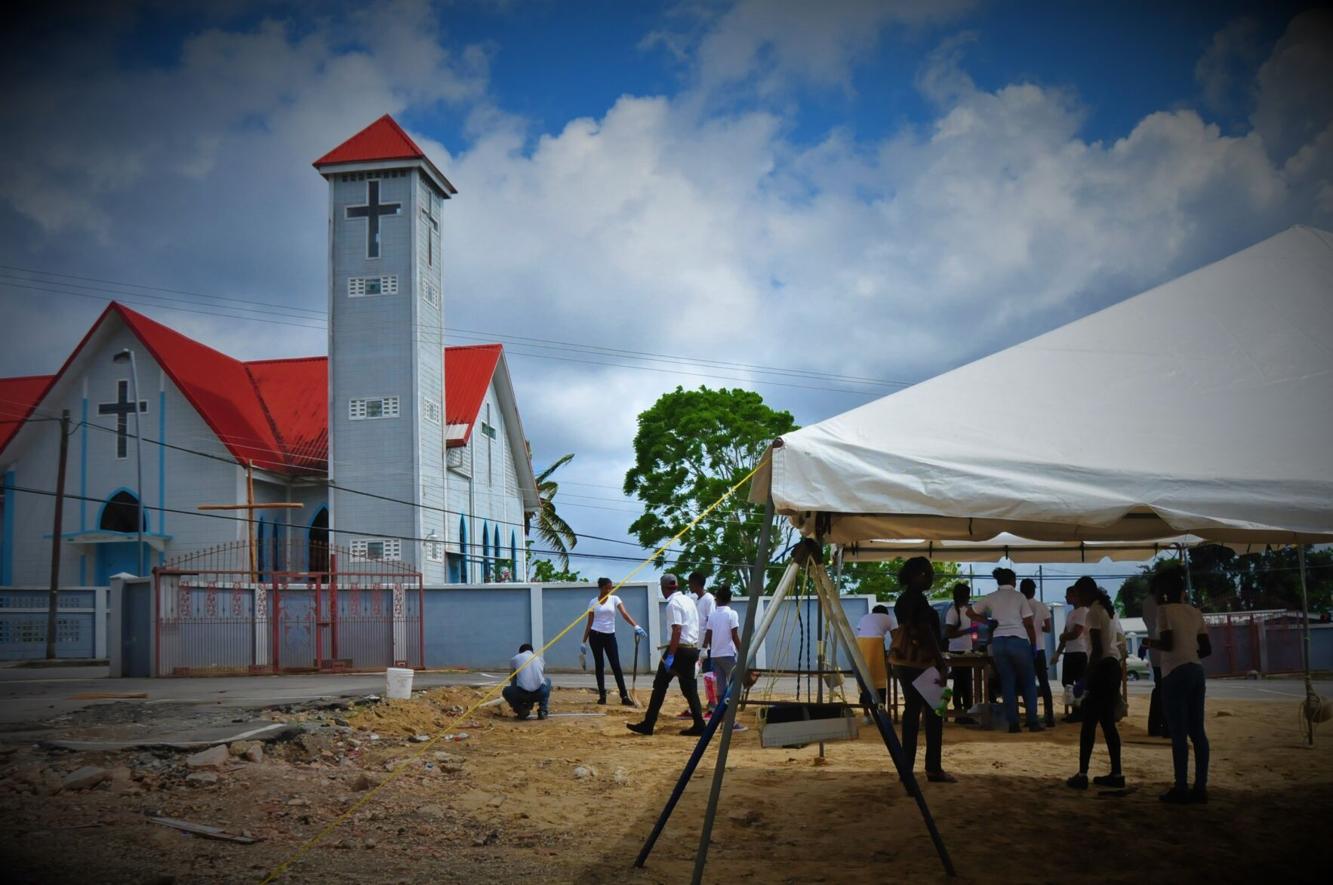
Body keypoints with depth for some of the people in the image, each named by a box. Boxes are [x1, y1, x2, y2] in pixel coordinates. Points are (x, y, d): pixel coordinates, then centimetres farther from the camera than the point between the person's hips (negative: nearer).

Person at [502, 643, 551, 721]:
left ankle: (521, 711, 10)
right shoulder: (540, 659, 27)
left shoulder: (514, 659, 21)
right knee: (547, 681, 36)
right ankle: (543, 711, 22)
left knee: (506, 691, 31)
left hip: (522, 693, -2)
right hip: (540, 693, 2)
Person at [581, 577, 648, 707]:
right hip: (596, 635, 0)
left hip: (610, 636, 0)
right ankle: (602, 696, 10)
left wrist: (636, 626, -29)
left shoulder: (614, 599, 1)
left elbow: (624, 614, -13)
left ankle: (624, 696, -5)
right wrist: (584, 641, 3)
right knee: (599, 666, 3)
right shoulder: (593, 602, 1)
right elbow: (589, 623, 5)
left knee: (616, 666, -4)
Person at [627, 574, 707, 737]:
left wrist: (670, 656, -21)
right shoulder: (689, 601, 15)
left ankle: (647, 725, 2)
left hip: (679, 649, -8)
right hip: (693, 648, 8)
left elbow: (677, 631, -20)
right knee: (689, 688, 10)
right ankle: (698, 725, 3)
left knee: (660, 685, 0)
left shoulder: (673, 603, -12)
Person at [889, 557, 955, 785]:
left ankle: (907, 767, 12)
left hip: (902, 660, 9)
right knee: (932, 713, -4)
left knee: (912, 710, 11)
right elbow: (926, 632, -18)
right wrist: (941, 663, -16)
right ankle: (933, 768, -3)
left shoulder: (903, 599, 15)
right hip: (920, 661, -9)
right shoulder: (918, 599, -14)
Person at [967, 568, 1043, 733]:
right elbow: (1029, 624, 1)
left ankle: (1013, 724, 4)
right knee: (1028, 682, 10)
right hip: (1019, 641, -2)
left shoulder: (990, 598, 10)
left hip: (998, 642, 3)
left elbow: (969, 612, 18)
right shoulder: (1019, 597, 3)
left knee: (1007, 683, 7)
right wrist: (1034, 645, 9)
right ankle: (1033, 722, 5)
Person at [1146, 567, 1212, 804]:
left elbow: (1167, 643, -15)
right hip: (1196, 671, 7)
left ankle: (1181, 788, -3)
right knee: (1197, 732, 8)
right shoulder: (1195, 612, 14)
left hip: (1175, 674, -7)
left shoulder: (1165, 610, -6)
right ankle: (1200, 787, 9)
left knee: (1178, 734, -4)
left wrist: (1150, 642, 4)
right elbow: (1206, 649, 12)